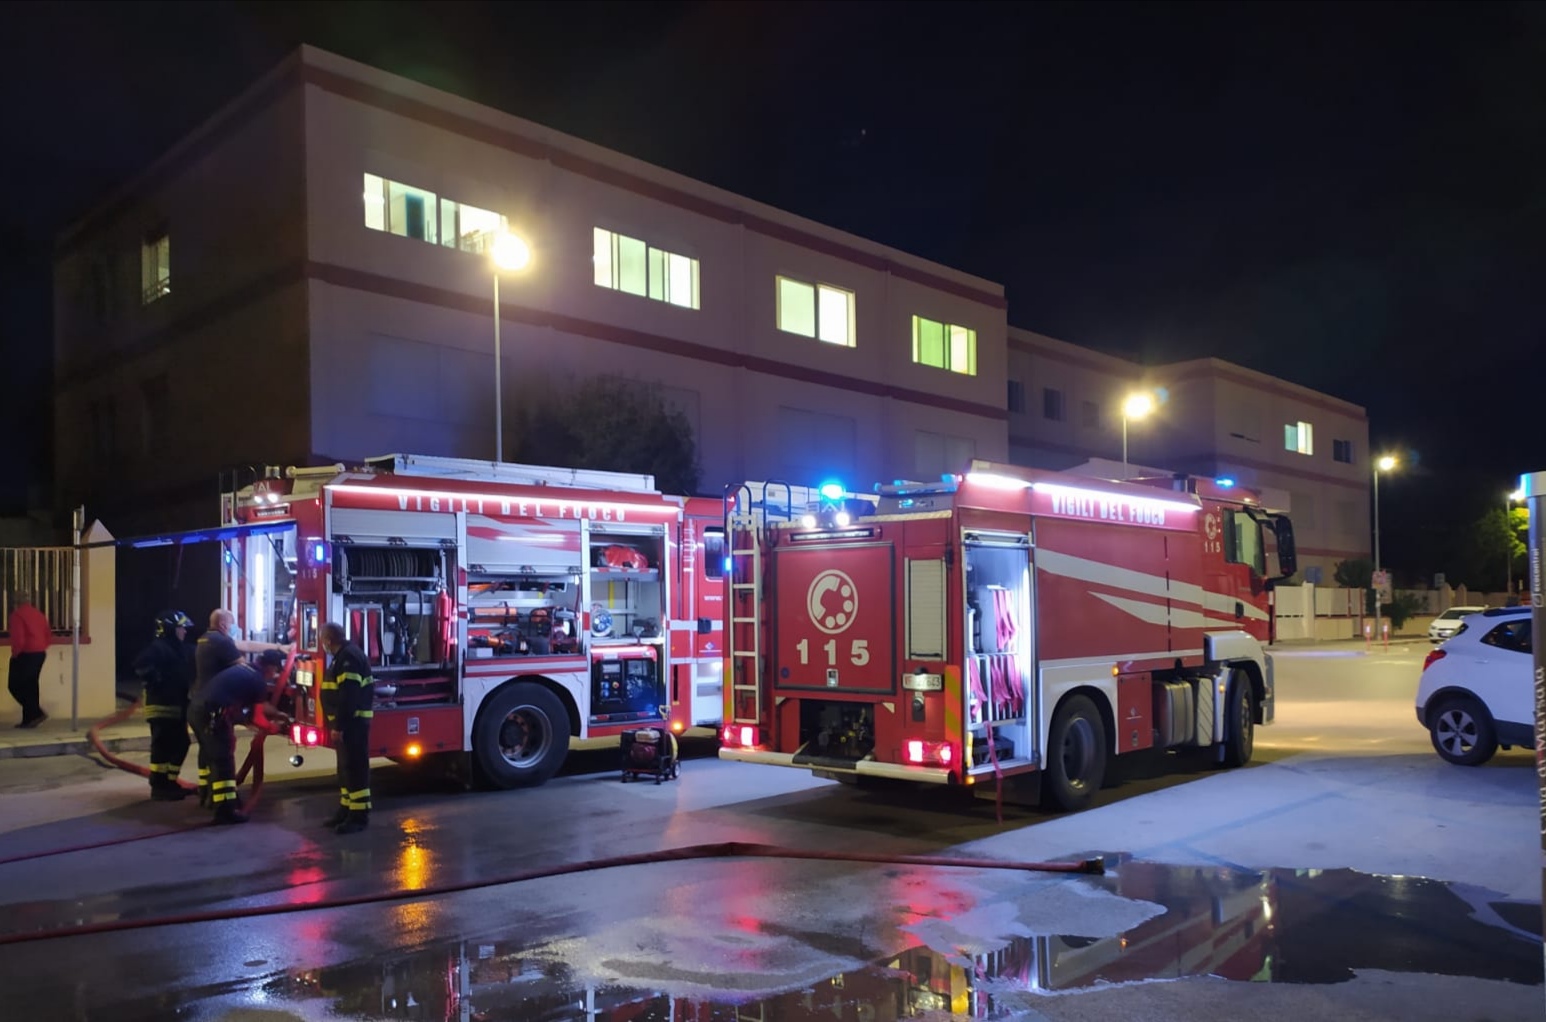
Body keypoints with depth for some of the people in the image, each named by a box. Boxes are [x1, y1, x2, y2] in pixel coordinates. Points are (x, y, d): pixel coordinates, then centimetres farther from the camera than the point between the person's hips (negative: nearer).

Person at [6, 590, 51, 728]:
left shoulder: (17, 615, -13)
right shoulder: (38, 613, 12)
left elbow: (18, 638, -20)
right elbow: (48, 633, 14)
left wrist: (15, 653, -7)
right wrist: (42, 648, 17)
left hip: (25, 654, -8)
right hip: (40, 653, 8)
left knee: (14, 685, 3)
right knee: (30, 685, 12)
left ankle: (37, 713, -9)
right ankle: (28, 719, 12)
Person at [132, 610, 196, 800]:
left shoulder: (181, 649, 16)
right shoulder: (157, 647, -13)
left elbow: (190, 670, 21)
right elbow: (141, 665, -28)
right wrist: (156, 681, -23)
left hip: (178, 705, 9)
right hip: (162, 706, -9)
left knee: (180, 744, 12)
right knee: (162, 747, -6)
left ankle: (170, 782, 23)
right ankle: (158, 787, 0)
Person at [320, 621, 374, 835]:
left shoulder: (348, 657, -18)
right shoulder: (342, 656, 17)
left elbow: (348, 696, -24)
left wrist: (338, 726, -24)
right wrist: (338, 724, 20)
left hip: (353, 722, -11)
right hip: (347, 722, 11)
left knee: (355, 767, -8)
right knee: (346, 767, 15)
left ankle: (359, 815, -6)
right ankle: (347, 809, 23)